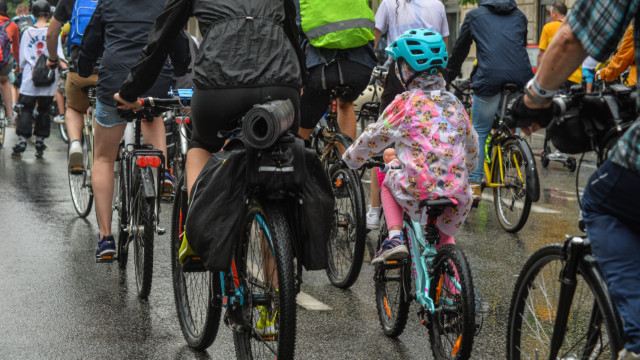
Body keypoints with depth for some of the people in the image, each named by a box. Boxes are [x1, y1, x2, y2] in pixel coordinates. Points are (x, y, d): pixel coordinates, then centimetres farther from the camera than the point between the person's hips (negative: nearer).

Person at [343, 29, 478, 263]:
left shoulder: (405, 103, -2)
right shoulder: (454, 103, 13)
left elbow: (374, 137, 8)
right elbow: (472, 146, 25)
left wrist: (349, 159, 26)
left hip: (419, 193, -5)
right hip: (458, 197, 5)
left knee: (389, 181, 26)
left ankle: (395, 238, 11)